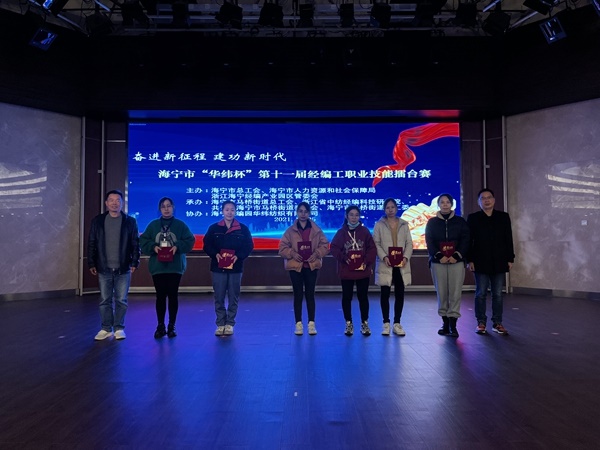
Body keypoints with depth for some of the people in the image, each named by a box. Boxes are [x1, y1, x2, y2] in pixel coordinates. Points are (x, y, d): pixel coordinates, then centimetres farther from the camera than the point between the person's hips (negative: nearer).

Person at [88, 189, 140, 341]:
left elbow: (135, 244, 2)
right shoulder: (97, 221, 6)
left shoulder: (130, 221, 2)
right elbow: (91, 244, 8)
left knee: (121, 300, 4)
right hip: (104, 269, 1)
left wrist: (134, 262, -5)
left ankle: (119, 328, 16)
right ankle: (106, 328, 19)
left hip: (123, 269, -1)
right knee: (105, 300, 8)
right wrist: (91, 264, 3)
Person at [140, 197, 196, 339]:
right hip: (157, 267, 1)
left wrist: (178, 247, -16)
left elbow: (190, 241, -1)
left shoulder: (180, 224, 3)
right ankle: (160, 326, 15)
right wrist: (153, 247, -13)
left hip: (175, 267, -1)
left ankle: (171, 326, 14)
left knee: (173, 296, 4)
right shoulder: (153, 225, 7)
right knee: (160, 296, 6)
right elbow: (143, 241, 5)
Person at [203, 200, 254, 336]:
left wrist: (238, 256, -15)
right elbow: (207, 245, 3)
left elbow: (249, 246, 1)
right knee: (219, 297, 3)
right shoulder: (214, 228, 4)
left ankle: (230, 324, 15)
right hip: (218, 267, 0)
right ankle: (220, 324, 14)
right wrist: (215, 254, -15)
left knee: (233, 297, 4)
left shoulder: (243, 229, 3)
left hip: (235, 268, 0)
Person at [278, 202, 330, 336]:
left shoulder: (316, 230, 2)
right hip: (295, 266, 0)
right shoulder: (290, 230, 1)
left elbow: (325, 245, 4)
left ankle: (311, 324, 13)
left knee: (310, 294, 6)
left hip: (312, 266, 0)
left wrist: (316, 254, -11)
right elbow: (282, 247, 1)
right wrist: (292, 253, -15)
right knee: (298, 295, 5)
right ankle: (298, 324, 12)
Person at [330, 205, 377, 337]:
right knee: (347, 297, 6)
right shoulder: (341, 232, 3)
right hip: (346, 271, 0)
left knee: (363, 296, 6)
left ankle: (365, 323, 18)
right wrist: (343, 258, -16)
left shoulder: (364, 231, 3)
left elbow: (372, 248, 0)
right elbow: (334, 248, -2)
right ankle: (349, 324, 18)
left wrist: (367, 261, -12)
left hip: (363, 270, 0)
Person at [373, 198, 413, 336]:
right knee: (385, 294, 1)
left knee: (400, 294, 3)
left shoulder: (404, 225, 13)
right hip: (385, 265, -2)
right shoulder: (379, 225, 6)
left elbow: (409, 243, 8)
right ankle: (386, 323, 10)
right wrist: (384, 257, -16)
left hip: (401, 265, 2)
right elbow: (376, 243, -1)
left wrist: (406, 257, -9)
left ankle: (397, 323, 12)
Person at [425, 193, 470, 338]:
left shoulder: (460, 221, 9)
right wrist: (439, 256, -13)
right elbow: (429, 242, 1)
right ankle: (445, 323, 12)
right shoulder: (432, 222, 8)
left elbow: (465, 240, 2)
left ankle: (453, 325, -4)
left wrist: (456, 256, -12)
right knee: (441, 293, 2)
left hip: (456, 261, 0)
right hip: (438, 262, 1)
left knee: (455, 293, -6)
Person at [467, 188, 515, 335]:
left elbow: (509, 239, 8)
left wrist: (510, 259, 2)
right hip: (481, 263, -2)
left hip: (499, 262, 2)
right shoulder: (473, 218, 2)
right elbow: (468, 241, -1)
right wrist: (470, 260, -7)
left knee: (498, 294, 6)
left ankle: (497, 323, 15)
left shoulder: (503, 217, 8)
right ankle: (481, 323, 12)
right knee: (481, 293, 3)